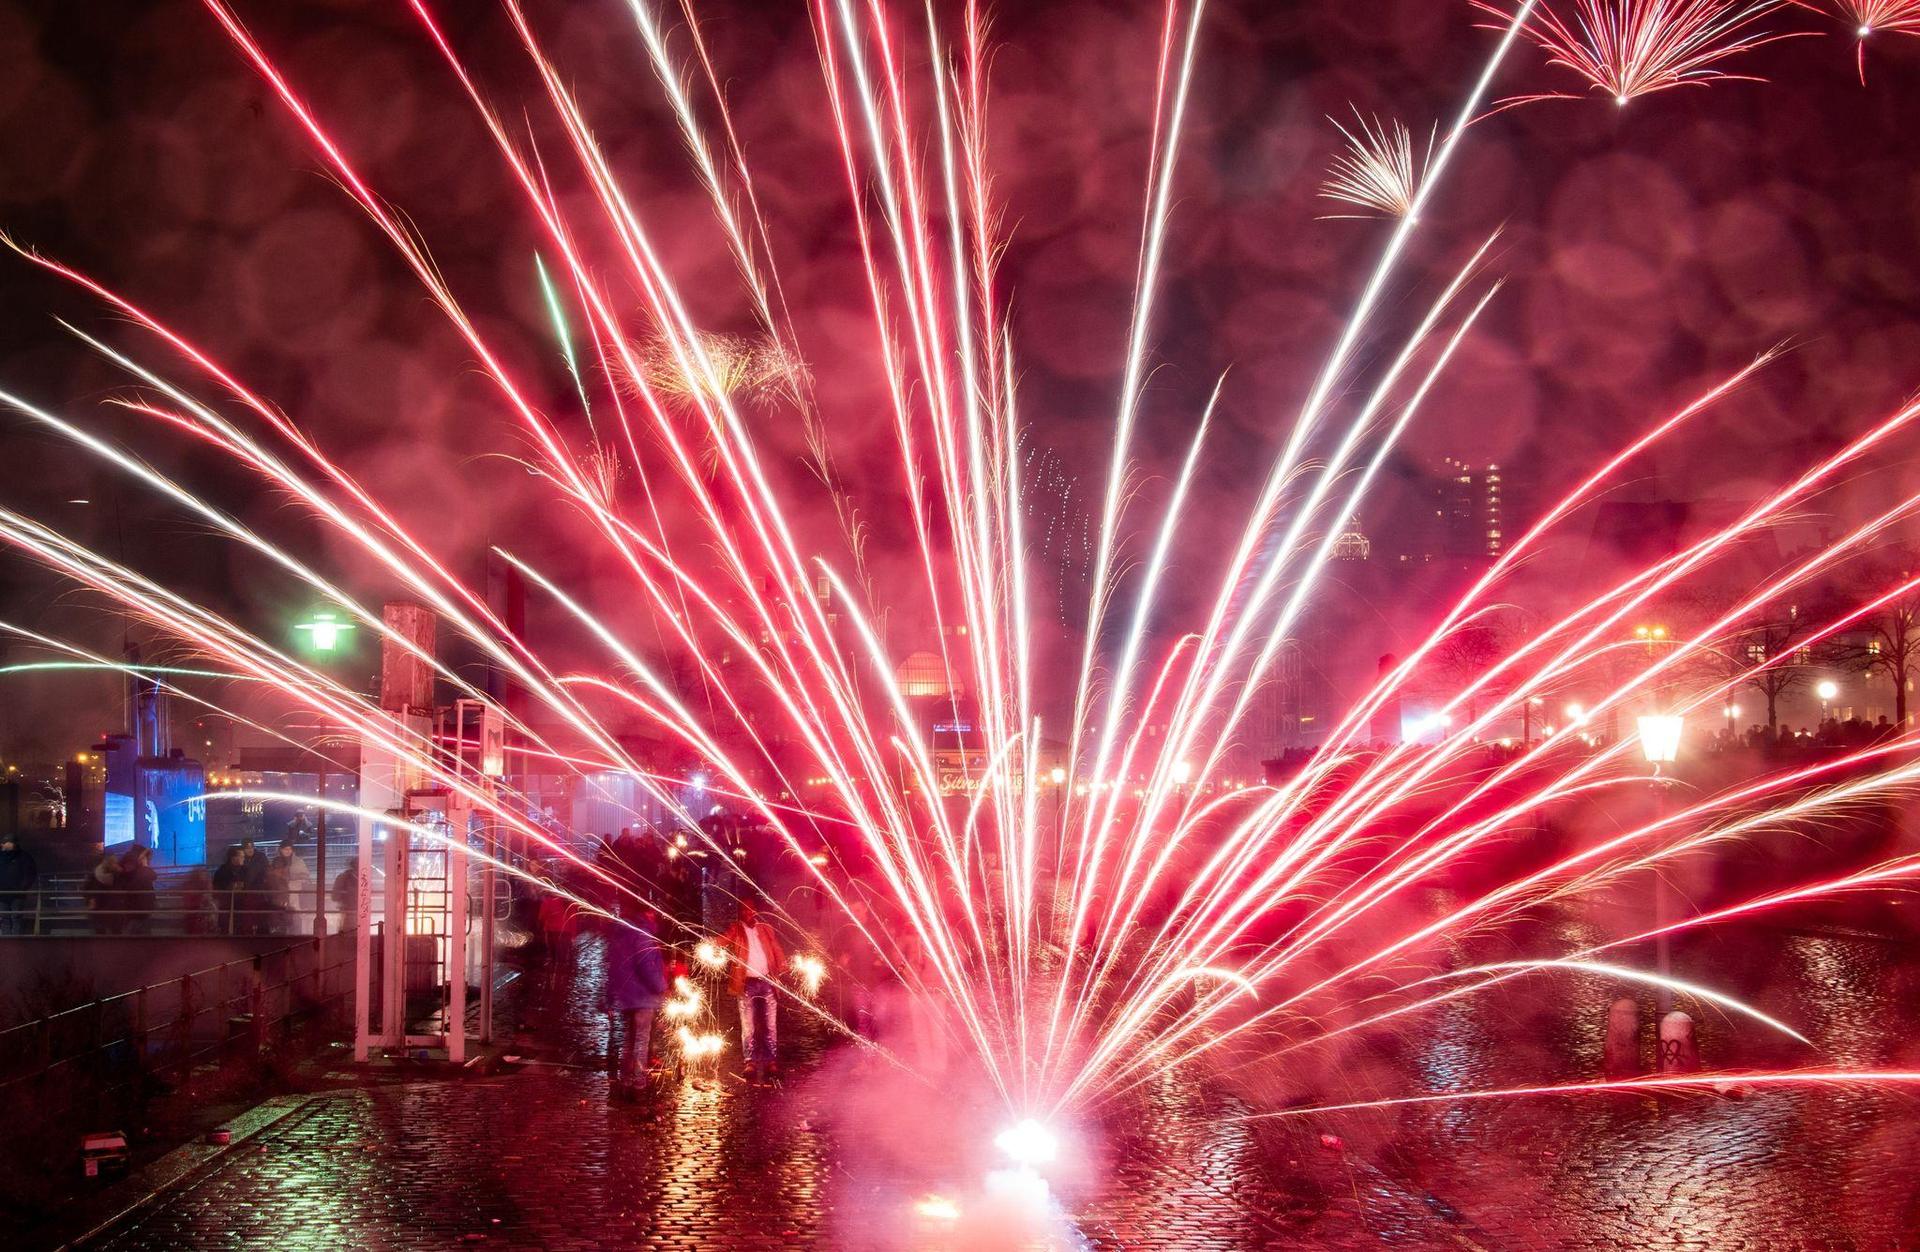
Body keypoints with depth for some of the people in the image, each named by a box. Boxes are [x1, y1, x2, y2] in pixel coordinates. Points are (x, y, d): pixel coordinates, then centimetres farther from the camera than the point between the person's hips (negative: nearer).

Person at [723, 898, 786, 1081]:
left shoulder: (764, 927, 12)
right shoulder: (735, 930, 5)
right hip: (747, 983, -2)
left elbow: (776, 949, 9)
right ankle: (750, 1063, 1)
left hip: (767, 982, 2)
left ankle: (771, 1061, 9)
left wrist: (782, 967, -9)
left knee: (770, 1025, 4)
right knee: (748, 1026, -2)